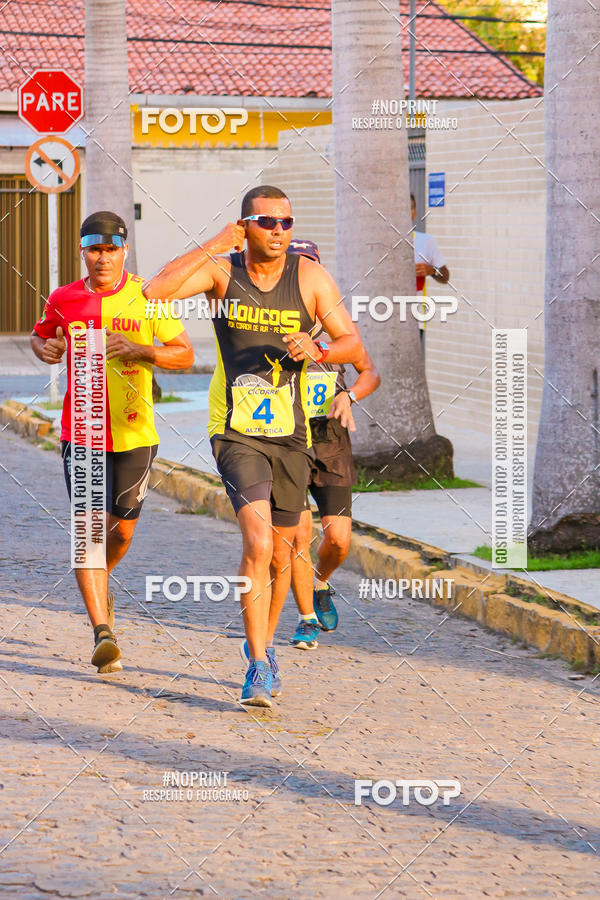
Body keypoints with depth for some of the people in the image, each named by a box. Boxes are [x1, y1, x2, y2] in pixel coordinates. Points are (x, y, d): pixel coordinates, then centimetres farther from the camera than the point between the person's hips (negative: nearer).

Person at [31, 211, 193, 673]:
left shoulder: (148, 298, -3)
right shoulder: (64, 300, 3)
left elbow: (185, 354, -1)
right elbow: (41, 335, 22)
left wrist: (141, 350, -18)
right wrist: (47, 349, -2)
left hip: (134, 433, 0)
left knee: (122, 531, 11)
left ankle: (99, 579, 47)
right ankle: (103, 633, -18)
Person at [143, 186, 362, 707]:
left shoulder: (310, 278, -1)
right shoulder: (221, 272, -4)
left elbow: (353, 345, 2)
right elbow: (156, 291, -19)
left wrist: (317, 351, -19)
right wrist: (213, 247, -21)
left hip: (291, 434, 3)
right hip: (235, 431, -3)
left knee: (280, 552, 13)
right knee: (258, 543, -20)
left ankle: (264, 644, 37)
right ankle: (259, 666, -16)